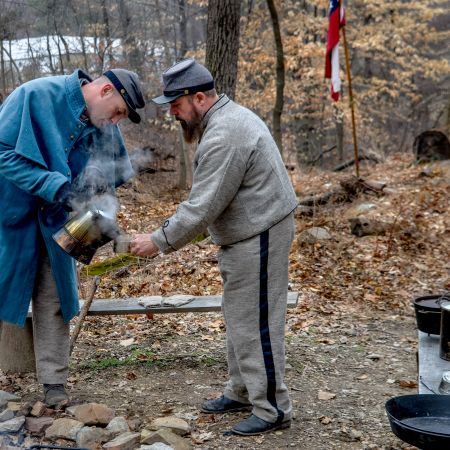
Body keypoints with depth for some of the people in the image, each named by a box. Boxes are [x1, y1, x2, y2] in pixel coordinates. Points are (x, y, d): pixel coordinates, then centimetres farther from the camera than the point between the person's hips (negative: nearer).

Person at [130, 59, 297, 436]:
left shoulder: (223, 136, -23)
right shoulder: (229, 116, 11)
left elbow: (203, 207, -24)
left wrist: (160, 242, -15)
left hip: (258, 238, -11)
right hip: (249, 234, 11)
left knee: (254, 325, -4)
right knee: (239, 319, 18)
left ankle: (272, 410, 6)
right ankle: (241, 393, 31)